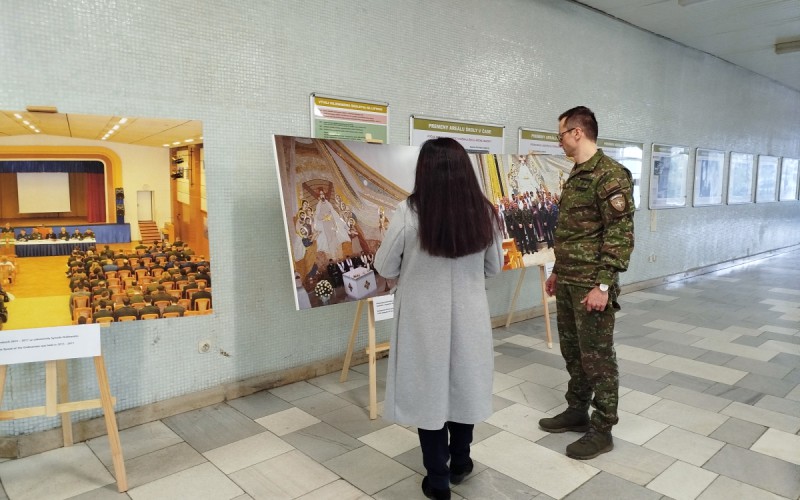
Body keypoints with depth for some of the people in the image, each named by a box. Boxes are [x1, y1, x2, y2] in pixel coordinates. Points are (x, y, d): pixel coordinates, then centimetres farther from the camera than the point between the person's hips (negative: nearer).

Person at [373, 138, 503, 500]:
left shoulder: (409, 213, -18)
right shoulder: (483, 212, -7)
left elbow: (385, 269, -7)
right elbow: (494, 267, 5)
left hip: (425, 320, -3)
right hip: (469, 317, 3)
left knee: (429, 391, 12)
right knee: (463, 385, 20)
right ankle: (460, 463, 40)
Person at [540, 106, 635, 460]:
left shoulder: (610, 175, -15)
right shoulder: (576, 175, 14)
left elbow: (621, 233, -20)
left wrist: (603, 284, -22)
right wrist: (556, 271, 21)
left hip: (591, 284, -9)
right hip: (568, 281, 9)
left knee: (597, 356, 2)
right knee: (572, 349, 17)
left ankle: (602, 430, 15)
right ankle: (577, 411, 33)